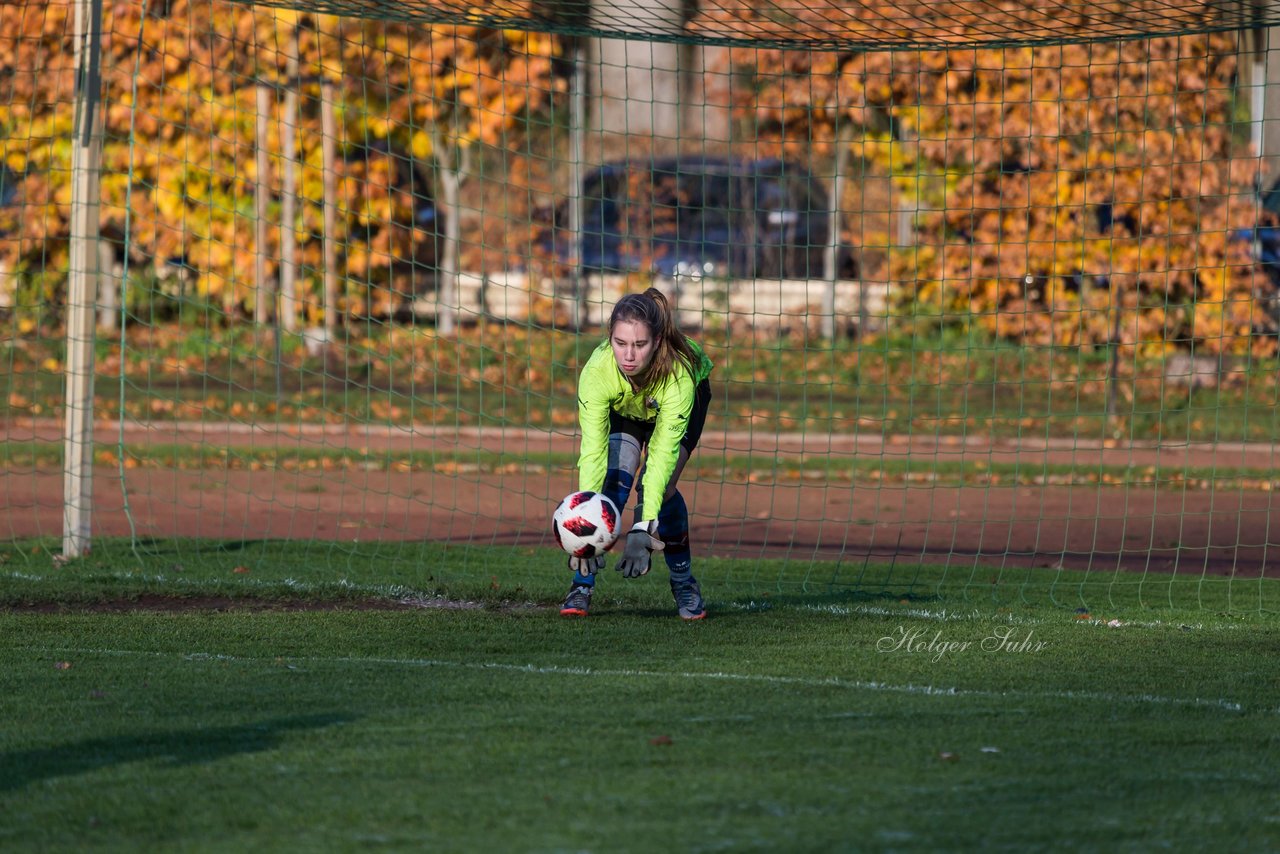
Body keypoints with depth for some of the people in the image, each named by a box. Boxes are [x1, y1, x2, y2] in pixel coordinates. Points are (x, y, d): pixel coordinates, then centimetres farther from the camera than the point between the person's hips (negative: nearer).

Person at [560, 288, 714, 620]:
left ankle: (684, 582, 3)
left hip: (690, 395, -1)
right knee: (614, 478, -22)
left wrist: (644, 528, -53)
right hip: (623, 406, 1)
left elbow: (663, 454, -45)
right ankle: (582, 583, -13)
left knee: (659, 486, -19)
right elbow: (592, 451, -40)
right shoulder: (597, 371, -39)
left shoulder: (678, 372, -44)